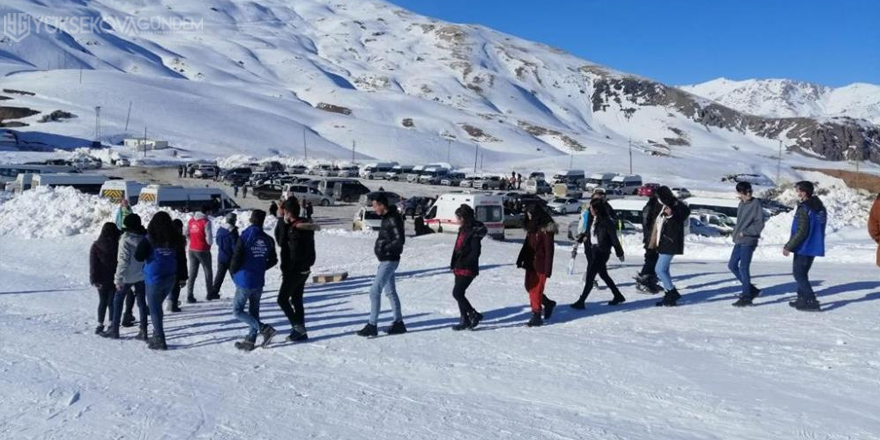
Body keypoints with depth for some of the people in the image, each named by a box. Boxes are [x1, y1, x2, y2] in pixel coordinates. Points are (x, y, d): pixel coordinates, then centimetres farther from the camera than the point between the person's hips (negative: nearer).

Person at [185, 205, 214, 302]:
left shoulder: (191, 220, 5)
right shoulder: (206, 222, -15)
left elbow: (187, 234, 10)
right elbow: (209, 239, -19)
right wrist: (210, 243, 2)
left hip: (192, 250, 6)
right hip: (203, 251, -6)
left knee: (192, 273, 10)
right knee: (208, 272, 12)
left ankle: (189, 296, 6)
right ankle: (209, 294, 20)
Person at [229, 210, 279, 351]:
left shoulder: (244, 238, -14)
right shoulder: (268, 240, 1)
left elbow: (236, 259, -16)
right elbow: (273, 260, 7)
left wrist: (233, 273, 3)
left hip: (244, 281, -5)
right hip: (259, 281, 6)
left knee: (237, 311, 3)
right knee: (254, 311, 15)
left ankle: (264, 329, -8)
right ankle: (250, 341, 17)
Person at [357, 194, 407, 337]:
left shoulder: (393, 219, -19)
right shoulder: (387, 217, 11)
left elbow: (400, 240, -24)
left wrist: (385, 249, -20)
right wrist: (380, 247, 6)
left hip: (389, 261, -10)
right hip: (386, 260, 10)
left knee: (375, 291, -9)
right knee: (390, 291, 15)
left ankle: (372, 326, -4)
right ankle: (398, 323, 22)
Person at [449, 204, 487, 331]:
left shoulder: (474, 232, -15)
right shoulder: (463, 230, 13)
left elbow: (475, 252, -19)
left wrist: (463, 262, -18)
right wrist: (454, 263, 12)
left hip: (468, 268, -9)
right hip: (459, 268, 9)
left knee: (457, 293, -11)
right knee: (459, 294, 10)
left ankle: (474, 315, 3)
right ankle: (465, 320, 19)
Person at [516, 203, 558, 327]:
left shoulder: (546, 229, -15)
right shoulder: (532, 227, 11)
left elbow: (549, 250, -16)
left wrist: (547, 269, -18)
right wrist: (520, 259, 15)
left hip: (540, 264, -8)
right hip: (530, 263, 8)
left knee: (536, 290, -6)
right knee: (529, 287, 14)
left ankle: (536, 316, 3)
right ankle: (548, 303, 32)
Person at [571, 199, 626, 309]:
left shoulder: (607, 221, -17)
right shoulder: (593, 219, 7)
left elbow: (614, 238, -13)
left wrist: (619, 253, -8)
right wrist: (583, 237, 2)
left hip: (602, 251, -9)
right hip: (594, 250, 9)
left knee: (590, 275, -8)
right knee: (603, 274, 19)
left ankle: (581, 301, -3)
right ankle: (618, 296, 34)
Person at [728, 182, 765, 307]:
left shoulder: (756, 204, -11)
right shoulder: (741, 204, 12)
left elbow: (759, 224, -14)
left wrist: (744, 232, -14)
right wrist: (735, 232, 8)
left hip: (748, 241, -9)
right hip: (739, 241, 9)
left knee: (743, 268, -8)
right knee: (732, 265, 11)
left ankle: (746, 297, 0)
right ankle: (751, 289, 22)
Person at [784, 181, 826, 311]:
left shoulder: (804, 209, -19)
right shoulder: (820, 207, 8)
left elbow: (801, 232, -22)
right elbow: (818, 228, 15)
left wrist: (789, 247, -17)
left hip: (804, 248, -9)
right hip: (815, 247, 9)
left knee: (799, 274, 0)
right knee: (802, 273, 19)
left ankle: (811, 302, -6)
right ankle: (802, 299, 24)